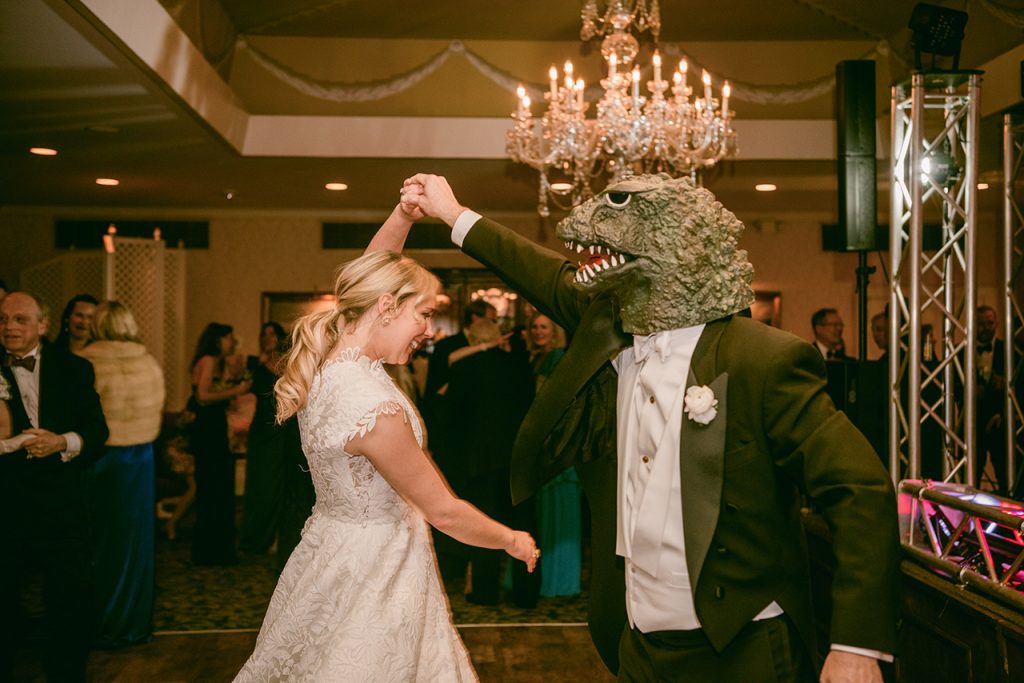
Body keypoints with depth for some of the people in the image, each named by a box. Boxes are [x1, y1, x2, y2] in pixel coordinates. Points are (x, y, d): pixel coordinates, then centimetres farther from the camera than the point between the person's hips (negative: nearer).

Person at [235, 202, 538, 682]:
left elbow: (366, 275, 8)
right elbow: (444, 513, -20)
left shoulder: (324, 362, -7)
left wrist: (405, 213, -4)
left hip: (332, 548, 8)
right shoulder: (374, 406, -30)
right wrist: (513, 541, -4)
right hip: (371, 574, -8)